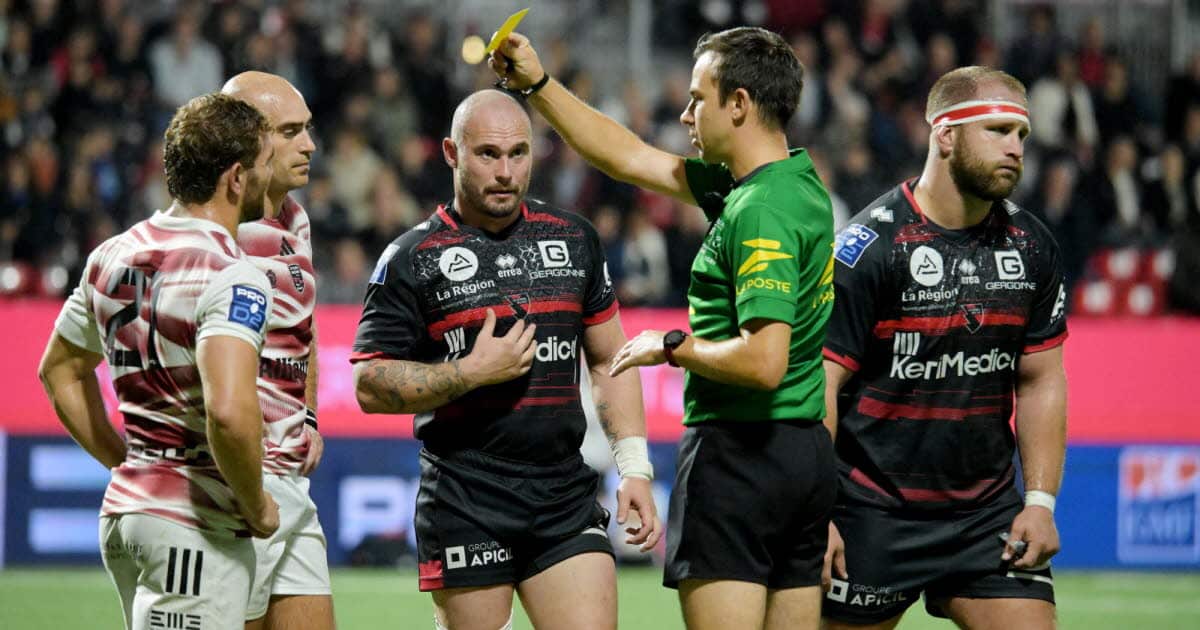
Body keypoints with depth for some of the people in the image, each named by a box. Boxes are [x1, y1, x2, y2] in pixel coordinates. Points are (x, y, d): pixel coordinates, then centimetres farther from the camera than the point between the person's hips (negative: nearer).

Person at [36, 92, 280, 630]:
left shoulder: (111, 257, 10)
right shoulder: (232, 278, -16)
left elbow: (60, 369, 24)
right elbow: (229, 412, -29)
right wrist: (256, 506, -14)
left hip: (124, 506, 9)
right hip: (196, 525, -9)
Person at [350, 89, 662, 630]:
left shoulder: (574, 239, 11)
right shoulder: (412, 260, -2)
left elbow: (609, 361, 18)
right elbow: (369, 386, -4)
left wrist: (633, 468, 10)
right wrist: (471, 371, -14)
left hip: (567, 501, 3)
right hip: (464, 501, -3)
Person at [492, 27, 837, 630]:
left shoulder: (760, 212, -18)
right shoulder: (799, 182, 12)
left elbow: (763, 362, -26)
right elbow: (629, 158, 21)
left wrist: (673, 346, -11)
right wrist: (538, 85, 21)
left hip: (740, 452, -10)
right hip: (807, 453, 10)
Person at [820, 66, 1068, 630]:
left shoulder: (1031, 246, 5)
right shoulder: (871, 246, -12)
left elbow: (1041, 381, 12)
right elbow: (818, 383, -13)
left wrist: (1040, 501, 3)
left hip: (987, 511, 5)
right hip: (872, 513, -4)